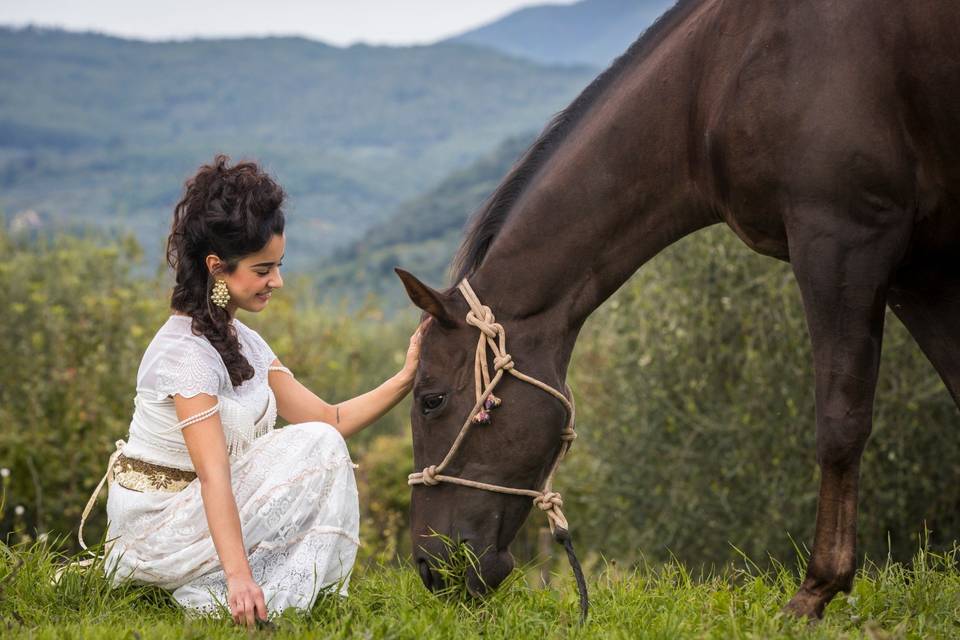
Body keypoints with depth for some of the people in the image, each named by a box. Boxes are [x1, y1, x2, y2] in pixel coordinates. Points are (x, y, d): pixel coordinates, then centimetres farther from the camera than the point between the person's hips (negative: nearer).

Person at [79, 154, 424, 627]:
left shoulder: (244, 343, 9)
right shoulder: (185, 352, -21)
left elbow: (334, 419, 5)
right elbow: (214, 477, -30)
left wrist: (406, 379, -7)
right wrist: (239, 578, -37)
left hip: (190, 513, 9)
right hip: (153, 531, -9)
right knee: (318, 449, -14)